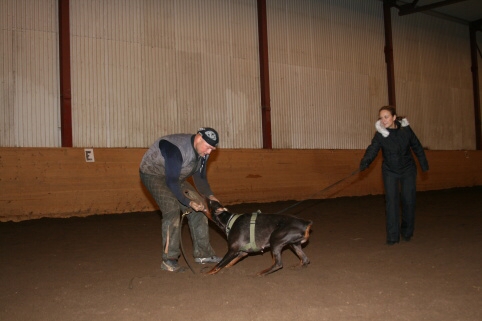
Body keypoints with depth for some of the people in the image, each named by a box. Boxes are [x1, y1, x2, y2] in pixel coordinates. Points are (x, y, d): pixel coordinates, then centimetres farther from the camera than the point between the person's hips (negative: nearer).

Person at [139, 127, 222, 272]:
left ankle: (202, 253, 8)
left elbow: (200, 177, 3)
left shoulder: (202, 152, -8)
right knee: (172, 209, -25)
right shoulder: (177, 148, -36)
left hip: (175, 177, 8)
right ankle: (169, 260, -17)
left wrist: (209, 195, -12)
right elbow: (171, 181, -33)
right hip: (152, 173, -8)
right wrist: (189, 202, -31)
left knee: (198, 207, -1)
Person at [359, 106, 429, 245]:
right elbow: (373, 149, -29)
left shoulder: (405, 129, -13)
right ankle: (393, 236, -3)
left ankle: (407, 232, 25)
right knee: (391, 201, -9)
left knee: (408, 201, 3)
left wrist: (424, 164, 8)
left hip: (408, 170, 1)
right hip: (390, 172, -1)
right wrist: (365, 162, -48)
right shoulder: (380, 134, -16)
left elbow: (417, 147, 0)